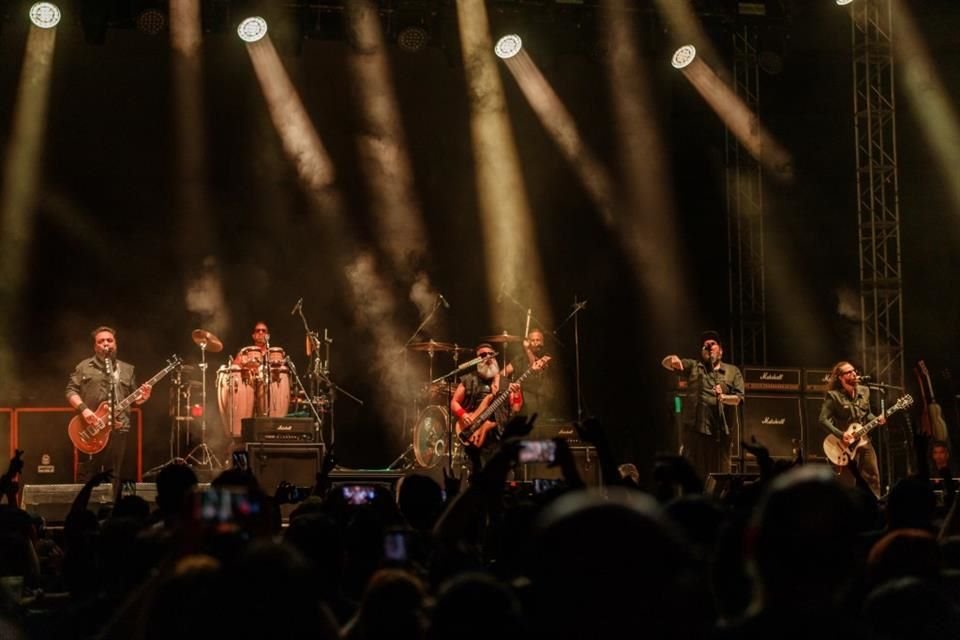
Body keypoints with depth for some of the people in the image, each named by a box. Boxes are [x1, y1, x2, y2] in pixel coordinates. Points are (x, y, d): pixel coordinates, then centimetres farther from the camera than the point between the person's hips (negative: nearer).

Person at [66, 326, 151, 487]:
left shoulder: (127, 370, 17)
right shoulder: (84, 367, 7)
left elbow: (133, 399, 18)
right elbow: (71, 391, 1)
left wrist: (143, 397, -4)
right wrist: (83, 409, -14)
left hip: (118, 429, 3)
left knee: (113, 477, 3)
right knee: (88, 476, -4)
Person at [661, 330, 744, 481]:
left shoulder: (733, 372, 12)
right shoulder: (692, 366, 12)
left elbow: (738, 398, 4)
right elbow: (665, 363, 0)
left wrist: (723, 397, -17)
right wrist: (673, 359, -24)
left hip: (720, 430, 1)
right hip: (694, 428, -1)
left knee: (720, 474, 4)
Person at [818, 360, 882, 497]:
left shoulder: (864, 391, 8)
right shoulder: (833, 395, -12)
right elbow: (823, 420, -15)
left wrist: (876, 420, -3)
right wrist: (841, 434, -23)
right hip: (846, 444, -6)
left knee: (873, 477, 8)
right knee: (848, 483, -3)